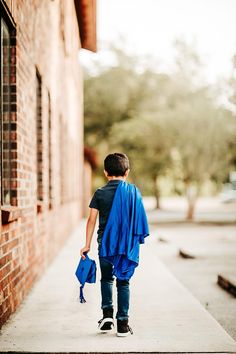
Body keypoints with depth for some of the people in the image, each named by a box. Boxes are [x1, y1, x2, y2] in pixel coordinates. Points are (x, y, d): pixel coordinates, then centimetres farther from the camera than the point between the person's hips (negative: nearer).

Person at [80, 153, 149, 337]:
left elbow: (92, 220, -4)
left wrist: (87, 244, 0)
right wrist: (136, 239, 15)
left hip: (105, 242, 0)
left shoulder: (100, 193, -2)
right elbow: (139, 218, 3)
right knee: (123, 282, 7)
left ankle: (107, 313, 4)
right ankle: (123, 323, 6)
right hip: (127, 244, 0)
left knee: (107, 278, 18)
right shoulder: (134, 191, 0)